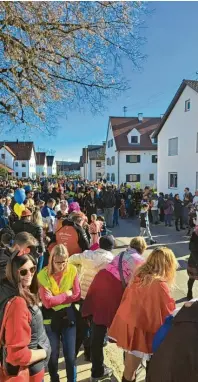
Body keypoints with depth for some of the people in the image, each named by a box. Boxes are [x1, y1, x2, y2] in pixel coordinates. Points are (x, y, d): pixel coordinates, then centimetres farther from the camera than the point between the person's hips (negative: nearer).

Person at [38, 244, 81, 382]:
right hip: (50, 319, -1)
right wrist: (67, 294, -14)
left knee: (70, 354, 11)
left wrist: (56, 299, -18)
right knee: (53, 355, 16)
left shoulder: (72, 270, -12)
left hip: (68, 317, 1)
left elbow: (77, 295, -11)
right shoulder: (43, 275, -18)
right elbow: (47, 302, -22)